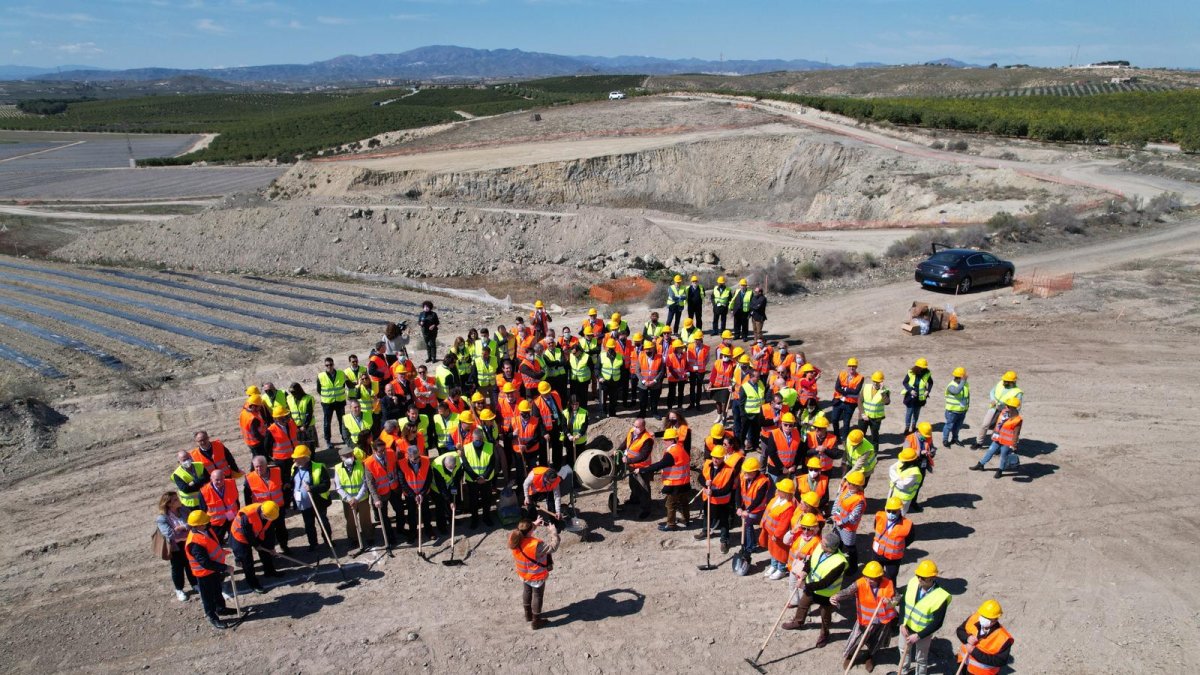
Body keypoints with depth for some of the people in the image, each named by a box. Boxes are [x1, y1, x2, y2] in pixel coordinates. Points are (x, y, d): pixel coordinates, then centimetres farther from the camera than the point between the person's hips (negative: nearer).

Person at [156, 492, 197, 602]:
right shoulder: (162, 518, -21)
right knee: (177, 568, 14)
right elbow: (170, 534, -27)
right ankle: (179, 590, 34)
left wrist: (184, 527, -29)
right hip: (176, 547, -4)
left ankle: (195, 585, 39)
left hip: (189, 543, 4)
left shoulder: (184, 510, -6)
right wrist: (187, 534, -22)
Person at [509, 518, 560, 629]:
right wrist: (552, 531, -16)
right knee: (537, 596, 16)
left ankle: (528, 614, 50)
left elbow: (523, 532, 3)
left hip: (523, 575, 6)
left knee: (526, 592, 29)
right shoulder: (536, 545, -39)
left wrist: (533, 524, 2)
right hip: (537, 576, -6)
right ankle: (536, 621, 32)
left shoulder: (515, 540, -21)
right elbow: (553, 546, -27)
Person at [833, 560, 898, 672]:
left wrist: (890, 602, -35)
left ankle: (869, 657, 56)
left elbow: (896, 600, -11)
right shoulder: (860, 583, -26)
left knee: (876, 643, 24)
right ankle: (848, 656, 44)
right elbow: (847, 592, -38)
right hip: (866, 620, -2)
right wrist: (836, 598, -58)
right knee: (856, 640, 12)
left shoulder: (889, 584, -20)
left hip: (884, 620, 2)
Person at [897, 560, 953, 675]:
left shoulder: (940, 597, -30)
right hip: (906, 627, 5)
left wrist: (918, 636, -22)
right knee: (903, 650, 28)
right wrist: (902, 624, -12)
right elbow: (903, 602, -5)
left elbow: (936, 623, -21)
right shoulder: (913, 582, -18)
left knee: (921, 659, 19)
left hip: (923, 632, -5)